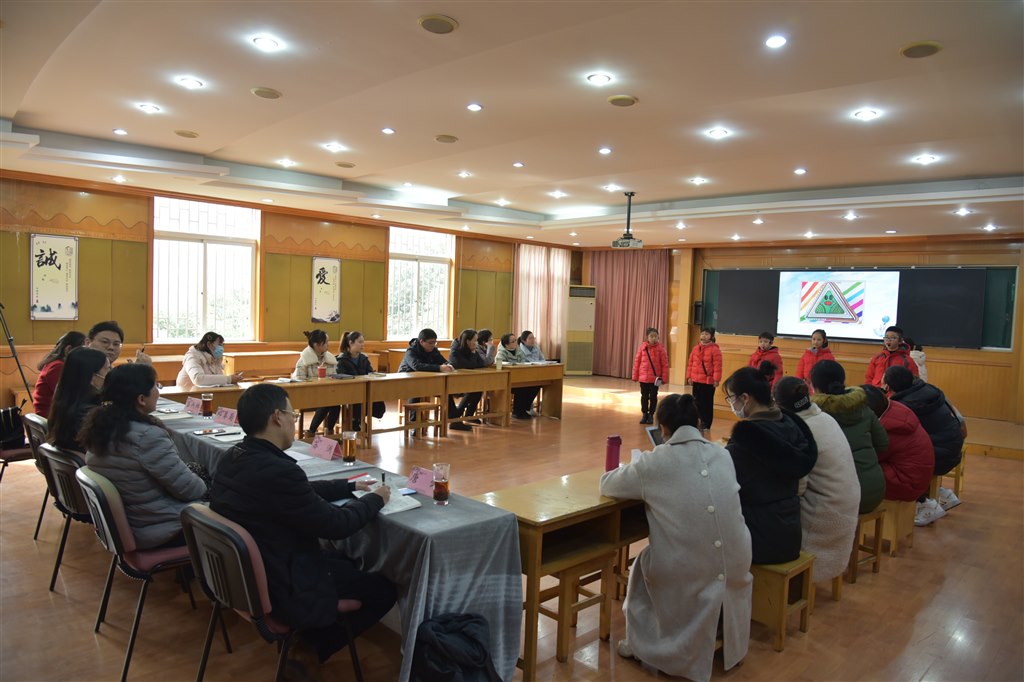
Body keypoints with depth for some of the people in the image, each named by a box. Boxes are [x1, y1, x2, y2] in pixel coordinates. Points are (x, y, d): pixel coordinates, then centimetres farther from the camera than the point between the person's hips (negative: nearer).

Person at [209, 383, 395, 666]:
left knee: (347, 560, 27)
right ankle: (318, 645, 21)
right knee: (384, 589, 7)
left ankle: (309, 636, 28)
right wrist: (376, 499, -4)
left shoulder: (232, 458, -3)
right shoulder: (277, 470, -32)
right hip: (280, 589, -9)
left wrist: (350, 486, 15)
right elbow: (335, 524, -21)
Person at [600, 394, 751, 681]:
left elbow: (607, 485, 7)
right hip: (736, 568, 4)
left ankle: (640, 644, 37)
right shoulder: (723, 455, 5)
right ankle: (729, 644, 51)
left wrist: (634, 472, 27)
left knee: (644, 562, 27)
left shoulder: (654, 462, -8)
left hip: (688, 574, -4)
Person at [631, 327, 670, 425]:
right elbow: (637, 362, 3)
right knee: (644, 396, 10)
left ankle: (651, 415, 19)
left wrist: (664, 378, -7)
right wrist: (635, 376, 2)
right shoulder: (642, 347, -2)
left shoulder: (660, 348, -6)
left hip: (655, 378, -2)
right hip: (643, 377, 2)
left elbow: (665, 364, -5)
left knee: (653, 397, 8)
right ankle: (645, 414, 22)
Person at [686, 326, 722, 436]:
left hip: (709, 382, -6)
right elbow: (691, 363, 12)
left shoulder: (715, 349, -10)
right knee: (697, 402, 12)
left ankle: (706, 425, 11)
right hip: (696, 381, 6)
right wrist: (689, 376, 8)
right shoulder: (696, 348, 9)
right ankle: (700, 422, 23)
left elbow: (717, 366, -13)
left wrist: (716, 379, -17)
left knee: (707, 403, 2)